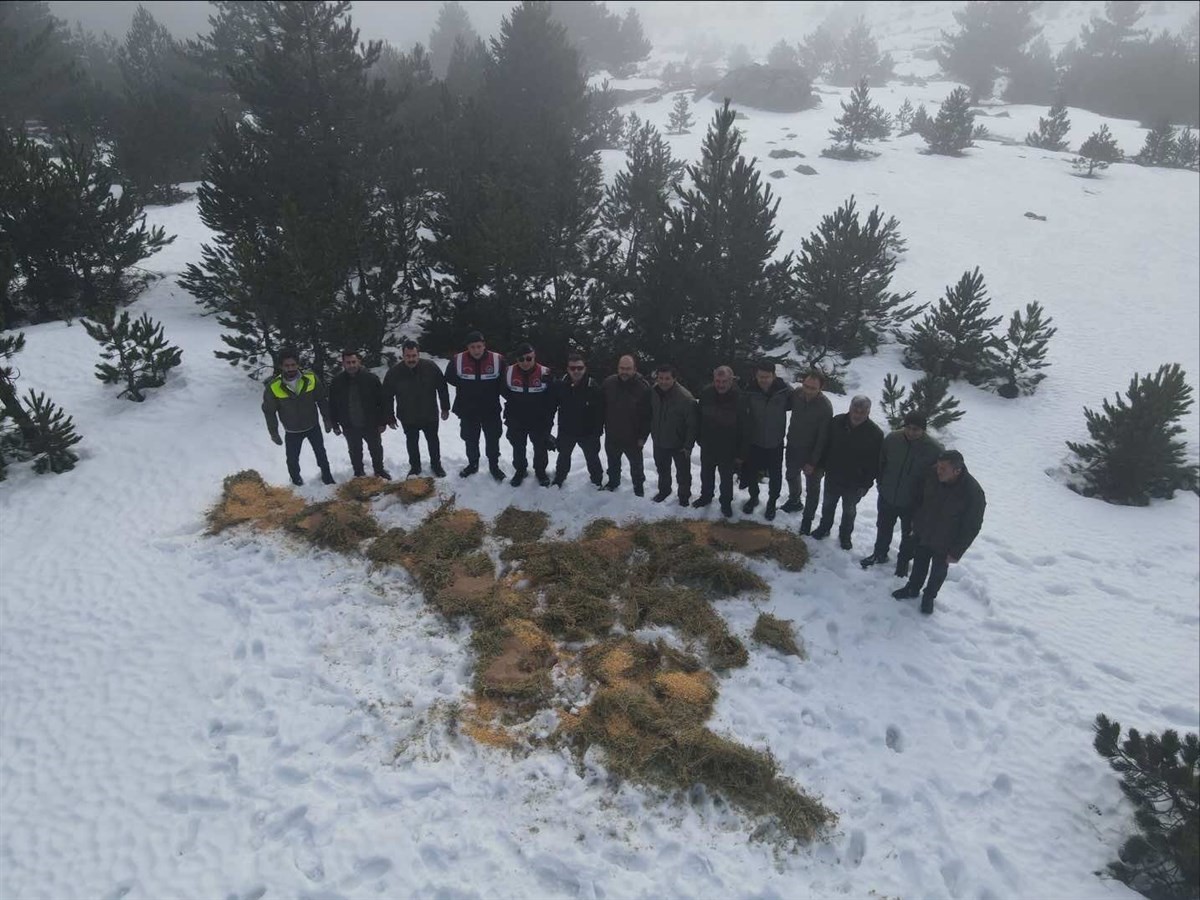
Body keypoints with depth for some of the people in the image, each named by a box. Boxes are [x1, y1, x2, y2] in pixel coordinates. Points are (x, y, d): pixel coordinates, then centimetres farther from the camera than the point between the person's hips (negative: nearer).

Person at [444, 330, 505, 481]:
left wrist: (492, 393, -2)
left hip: (491, 410, -1)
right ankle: (472, 464, 36)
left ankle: (494, 466, 30)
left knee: (493, 439, 12)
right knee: (470, 440, 16)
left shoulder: (498, 360, -13)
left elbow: (504, 381, 3)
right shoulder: (457, 360, -12)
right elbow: (450, 378, 6)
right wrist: (465, 387, 2)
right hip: (467, 410, 1)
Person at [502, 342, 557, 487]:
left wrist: (548, 418, -5)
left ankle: (540, 471, 36)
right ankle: (520, 470, 38)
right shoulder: (509, 373, -10)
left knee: (541, 448, 15)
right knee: (518, 447, 17)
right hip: (516, 420, 1)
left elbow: (552, 399, -6)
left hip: (539, 421, -1)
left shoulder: (544, 373, -15)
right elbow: (505, 392, 8)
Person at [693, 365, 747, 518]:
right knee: (706, 474, 24)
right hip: (707, 446, 3)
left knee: (726, 479, 15)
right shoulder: (705, 394, -14)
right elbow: (699, 419, 2)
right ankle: (705, 496, 47)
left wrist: (740, 453, -13)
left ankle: (726, 503, 36)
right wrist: (699, 438, 8)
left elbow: (745, 429, -16)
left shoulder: (739, 399, -23)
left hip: (728, 449, -3)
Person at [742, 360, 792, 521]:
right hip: (754, 441, 1)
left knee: (775, 476, 13)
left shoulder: (784, 390, -17)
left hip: (775, 442, 0)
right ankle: (754, 497, 41)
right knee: (750, 472, 14)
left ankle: (772, 502, 38)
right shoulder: (750, 391, -15)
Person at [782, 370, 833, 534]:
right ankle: (794, 501, 53)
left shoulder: (825, 407, -27)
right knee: (792, 476, 27)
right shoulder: (796, 394, -16)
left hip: (812, 452, -5)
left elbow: (822, 438, -21)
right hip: (793, 447, 5)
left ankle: (808, 518, 29)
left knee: (812, 487, 11)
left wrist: (813, 462, -17)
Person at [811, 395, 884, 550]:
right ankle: (824, 528, 46)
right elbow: (825, 446, 1)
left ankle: (845, 535, 40)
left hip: (855, 484, -2)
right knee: (828, 505, 23)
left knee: (849, 511, 19)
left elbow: (875, 462, -15)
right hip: (833, 477, 3)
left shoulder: (875, 434, -21)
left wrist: (866, 484, -13)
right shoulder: (837, 422, -12)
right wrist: (823, 466, 3)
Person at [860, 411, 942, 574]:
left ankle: (903, 562, 44)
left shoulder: (934, 449, -24)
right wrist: (881, 484, 6)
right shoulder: (892, 438, -14)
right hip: (887, 497, 3)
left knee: (909, 535, 20)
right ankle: (879, 554, 48)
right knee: (883, 528, 24)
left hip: (912, 503, -3)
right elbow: (881, 463, 2)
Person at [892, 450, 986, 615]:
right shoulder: (933, 475, -20)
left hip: (944, 545, -3)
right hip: (923, 535, 3)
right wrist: (915, 524, 10)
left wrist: (956, 552, -15)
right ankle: (913, 588, 48)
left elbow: (972, 527, -20)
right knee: (919, 564, 24)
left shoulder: (973, 494, -32)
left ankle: (929, 596, 45)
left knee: (938, 572, 20)